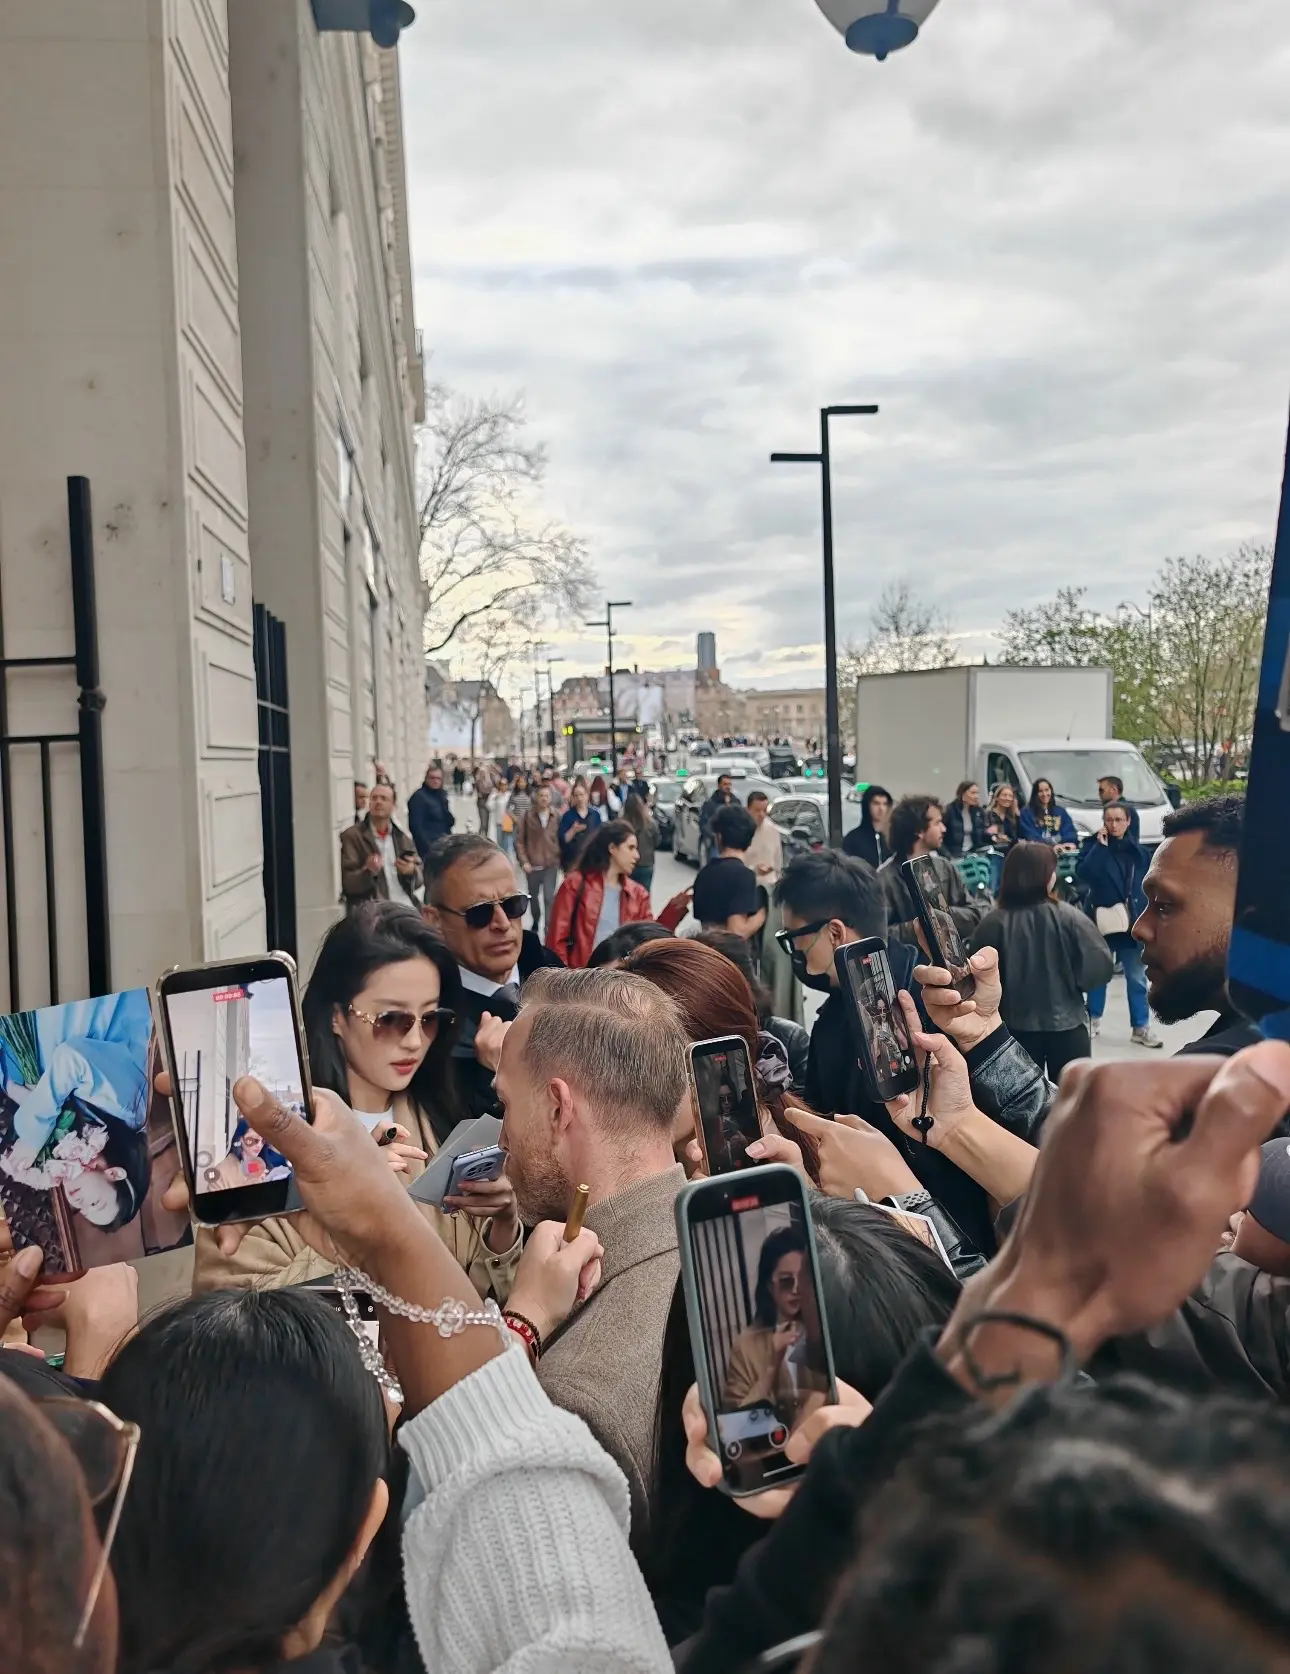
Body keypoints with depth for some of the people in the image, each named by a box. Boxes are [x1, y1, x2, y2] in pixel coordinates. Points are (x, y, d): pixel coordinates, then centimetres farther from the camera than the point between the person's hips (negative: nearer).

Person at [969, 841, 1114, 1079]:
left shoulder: (993, 924, -12)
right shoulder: (1067, 917, -13)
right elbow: (1100, 965, -12)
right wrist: (1073, 982, 7)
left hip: (1016, 1026, 1)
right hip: (1067, 1023, 0)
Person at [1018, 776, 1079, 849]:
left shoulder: (1060, 811, 22)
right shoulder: (1027, 812, 9)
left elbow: (1070, 832, 10)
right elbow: (1031, 837, -3)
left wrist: (1071, 843, -14)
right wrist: (1052, 845, -18)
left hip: (1061, 850, 2)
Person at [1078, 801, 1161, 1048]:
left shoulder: (1136, 850, 3)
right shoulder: (1095, 845, -3)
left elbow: (1146, 886, 7)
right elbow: (1082, 874, -21)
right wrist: (1100, 846, -20)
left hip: (1132, 921, 1)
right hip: (1102, 920, -1)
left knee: (1137, 977, 5)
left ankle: (1141, 1027, 11)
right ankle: (1093, 1018, 27)